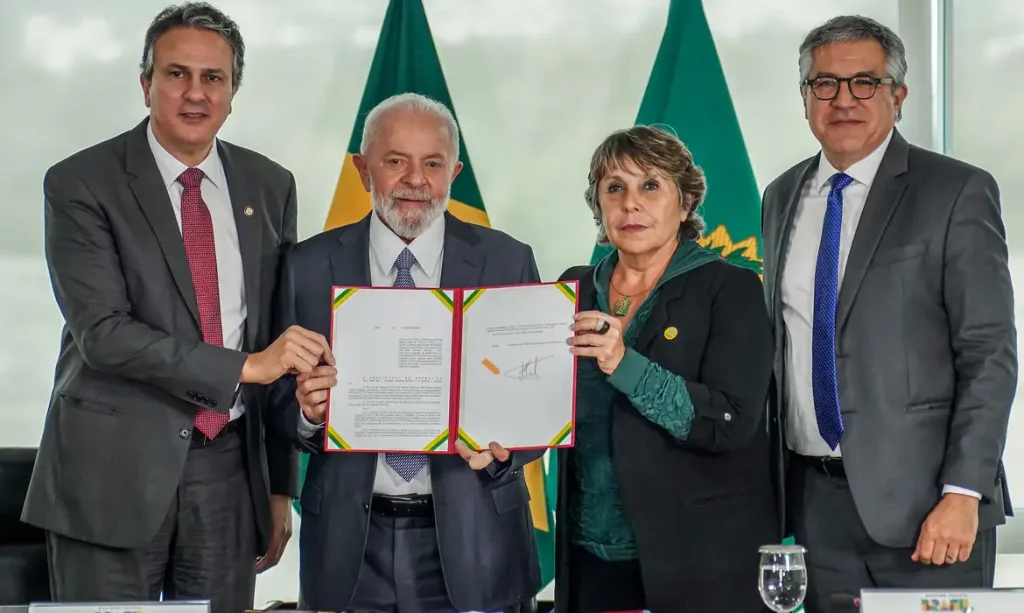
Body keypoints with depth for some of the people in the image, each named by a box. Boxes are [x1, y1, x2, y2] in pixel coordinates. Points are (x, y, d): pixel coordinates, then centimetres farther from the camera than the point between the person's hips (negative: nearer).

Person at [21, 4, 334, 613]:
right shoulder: (82, 184, -5)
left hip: (229, 469, 4)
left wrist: (280, 486, 12)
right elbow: (102, 331, -15)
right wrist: (246, 365, -20)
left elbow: (284, 341, 13)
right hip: (114, 469, -4)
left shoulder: (269, 188, 9)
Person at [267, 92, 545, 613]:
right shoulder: (309, 267, 1)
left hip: (469, 539, 0)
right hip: (350, 544, 1)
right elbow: (281, 404, 4)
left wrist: (502, 447, -19)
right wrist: (307, 410, -18)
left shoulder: (507, 262, 0)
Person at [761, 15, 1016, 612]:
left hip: (920, 496, -5)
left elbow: (990, 355, -8)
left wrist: (963, 494, -15)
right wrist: (773, 483, 11)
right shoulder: (782, 198, 13)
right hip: (815, 499, 5)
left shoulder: (957, 192, -4)